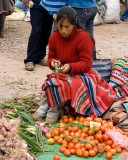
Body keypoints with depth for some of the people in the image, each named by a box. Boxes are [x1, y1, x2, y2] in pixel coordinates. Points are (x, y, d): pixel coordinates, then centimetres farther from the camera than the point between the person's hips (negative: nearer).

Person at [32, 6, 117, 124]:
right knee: (52, 82, -29)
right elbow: (51, 58, 5)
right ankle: (44, 108, -12)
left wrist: (70, 66, -35)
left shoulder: (84, 37, -19)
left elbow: (86, 64, -18)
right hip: (61, 73, 5)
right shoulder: (54, 37, -4)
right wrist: (53, 62, -20)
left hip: (80, 73, -4)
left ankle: (53, 112, -12)